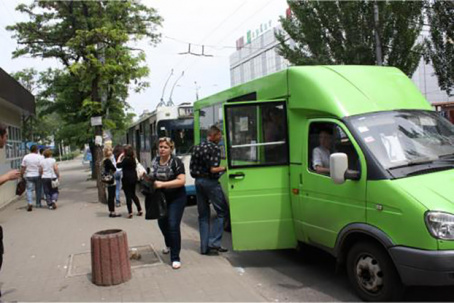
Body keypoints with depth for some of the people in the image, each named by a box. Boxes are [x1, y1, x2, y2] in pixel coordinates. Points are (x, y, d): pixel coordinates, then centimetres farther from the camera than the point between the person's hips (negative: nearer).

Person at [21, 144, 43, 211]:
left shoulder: (26, 157, 2)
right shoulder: (39, 157, -5)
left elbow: (22, 168, 3)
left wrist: (22, 175, 11)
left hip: (29, 176, 1)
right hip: (37, 176, -1)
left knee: (29, 190, 0)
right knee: (38, 190, 11)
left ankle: (29, 203, -19)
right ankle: (38, 204, 19)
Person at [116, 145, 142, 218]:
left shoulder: (126, 159, -17)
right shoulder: (133, 159, 6)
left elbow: (118, 165, -15)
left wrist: (120, 157, -4)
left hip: (127, 179, -8)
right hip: (134, 178, 8)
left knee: (128, 196, 0)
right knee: (133, 194, 18)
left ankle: (130, 212, 2)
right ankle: (139, 210, 18)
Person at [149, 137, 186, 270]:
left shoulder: (176, 161, -15)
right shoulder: (155, 161, 4)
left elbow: (181, 180, -22)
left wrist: (162, 184, -28)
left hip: (176, 198, -6)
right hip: (161, 198, 7)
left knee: (173, 225, -11)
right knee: (162, 223, 20)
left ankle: (175, 258, 0)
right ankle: (169, 245, 51)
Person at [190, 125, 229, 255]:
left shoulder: (197, 148, 12)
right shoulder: (215, 148, -10)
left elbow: (192, 168, 12)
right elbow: (213, 170, -18)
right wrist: (226, 167, -5)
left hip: (198, 181, 8)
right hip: (210, 182, -7)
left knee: (203, 215, 12)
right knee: (222, 211, 3)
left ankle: (204, 247, 13)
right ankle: (214, 242, -4)